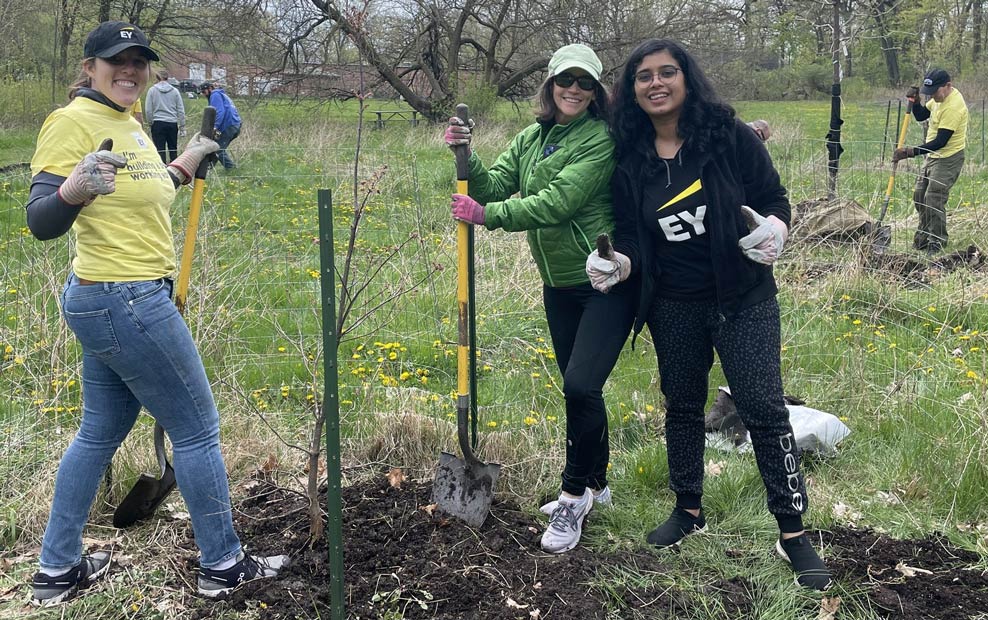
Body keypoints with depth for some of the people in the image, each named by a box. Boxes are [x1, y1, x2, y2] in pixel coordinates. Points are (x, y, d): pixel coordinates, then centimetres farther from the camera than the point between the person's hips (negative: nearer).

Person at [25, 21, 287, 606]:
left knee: (101, 433, 17)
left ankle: (57, 569, 29)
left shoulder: (129, 122, 12)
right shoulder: (74, 121, -15)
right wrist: (74, 189, -40)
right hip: (125, 303, -10)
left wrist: (185, 165, 23)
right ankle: (223, 564, 17)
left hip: (105, 302, 10)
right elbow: (41, 222, -21)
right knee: (198, 429, 2)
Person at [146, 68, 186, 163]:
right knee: (173, 149, 10)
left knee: (160, 150, -1)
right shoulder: (175, 91, 4)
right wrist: (182, 126, 9)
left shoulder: (152, 90, 0)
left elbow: (149, 110, -1)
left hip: (158, 123, -2)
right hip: (173, 123, 2)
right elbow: (181, 110, 5)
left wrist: (151, 121, 12)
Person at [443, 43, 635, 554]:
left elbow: (559, 201, -24)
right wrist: (464, 156, -18)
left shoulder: (601, 139, -15)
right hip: (559, 283, 7)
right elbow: (494, 185, -1)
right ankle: (594, 484, 33)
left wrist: (488, 216, -24)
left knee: (580, 385, -15)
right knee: (578, 387, 16)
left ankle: (574, 496, 5)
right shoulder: (531, 138, 7)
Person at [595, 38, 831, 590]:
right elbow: (630, 231, 5)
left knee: (764, 408, -4)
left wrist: (774, 229, -25)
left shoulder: (730, 136, -11)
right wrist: (619, 262, -16)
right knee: (682, 404, 15)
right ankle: (689, 509, 34)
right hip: (673, 307, 3)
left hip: (743, 300, -3)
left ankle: (793, 532, 8)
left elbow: (774, 198, -4)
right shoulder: (629, 158, -2)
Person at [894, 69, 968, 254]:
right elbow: (921, 116, 16)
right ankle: (923, 238, 25)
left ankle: (937, 244, -3)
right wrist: (915, 102, -5)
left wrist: (910, 152, -29)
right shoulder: (940, 97, 3)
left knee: (934, 200, -13)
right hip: (933, 155, 10)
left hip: (948, 159, -10)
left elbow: (941, 141, -28)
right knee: (919, 197, 13)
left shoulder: (953, 107, -26)